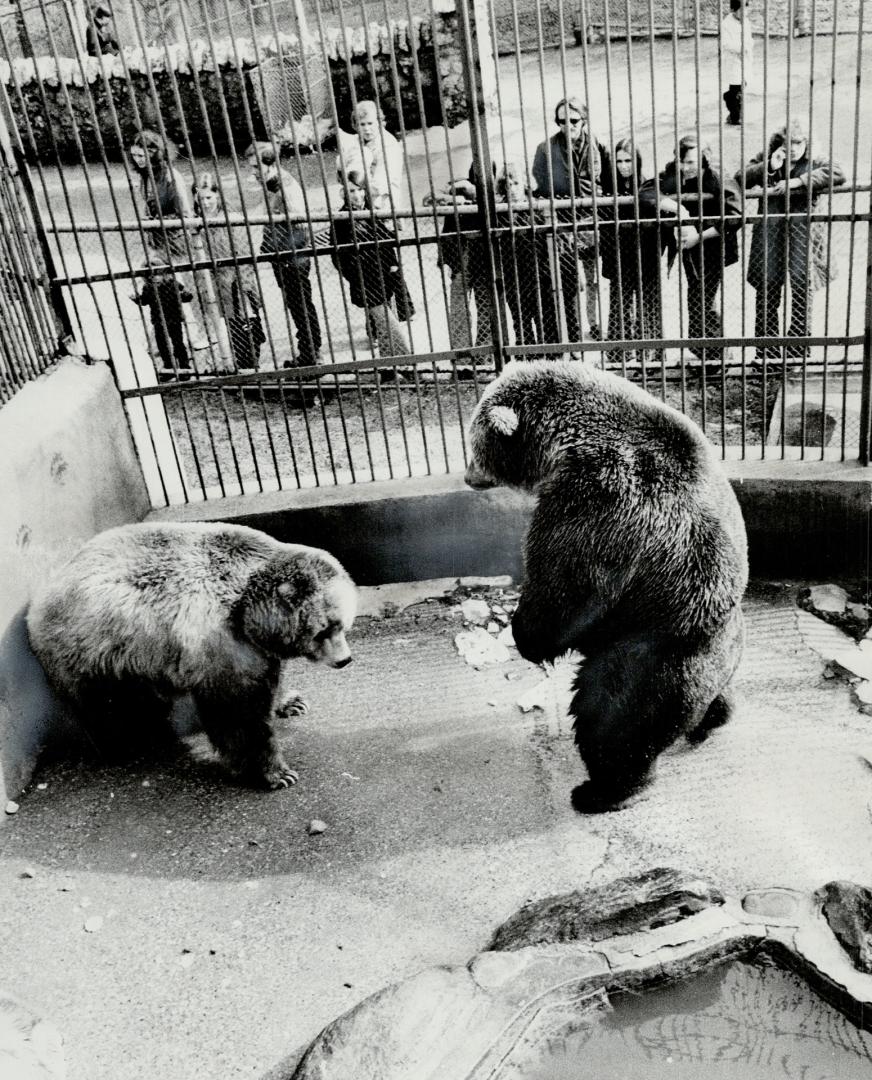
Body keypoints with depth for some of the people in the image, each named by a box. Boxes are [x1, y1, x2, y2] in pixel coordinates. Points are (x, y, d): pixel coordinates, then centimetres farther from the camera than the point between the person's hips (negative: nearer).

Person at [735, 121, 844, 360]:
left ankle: (797, 352, 10)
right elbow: (740, 179, -1)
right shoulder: (764, 162, 11)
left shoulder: (813, 164, 7)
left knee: (802, 288, -2)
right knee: (767, 290, 2)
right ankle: (766, 354, 13)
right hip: (769, 234, 1)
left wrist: (797, 182, -18)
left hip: (803, 235, -1)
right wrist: (768, 168, -13)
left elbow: (837, 174, -11)